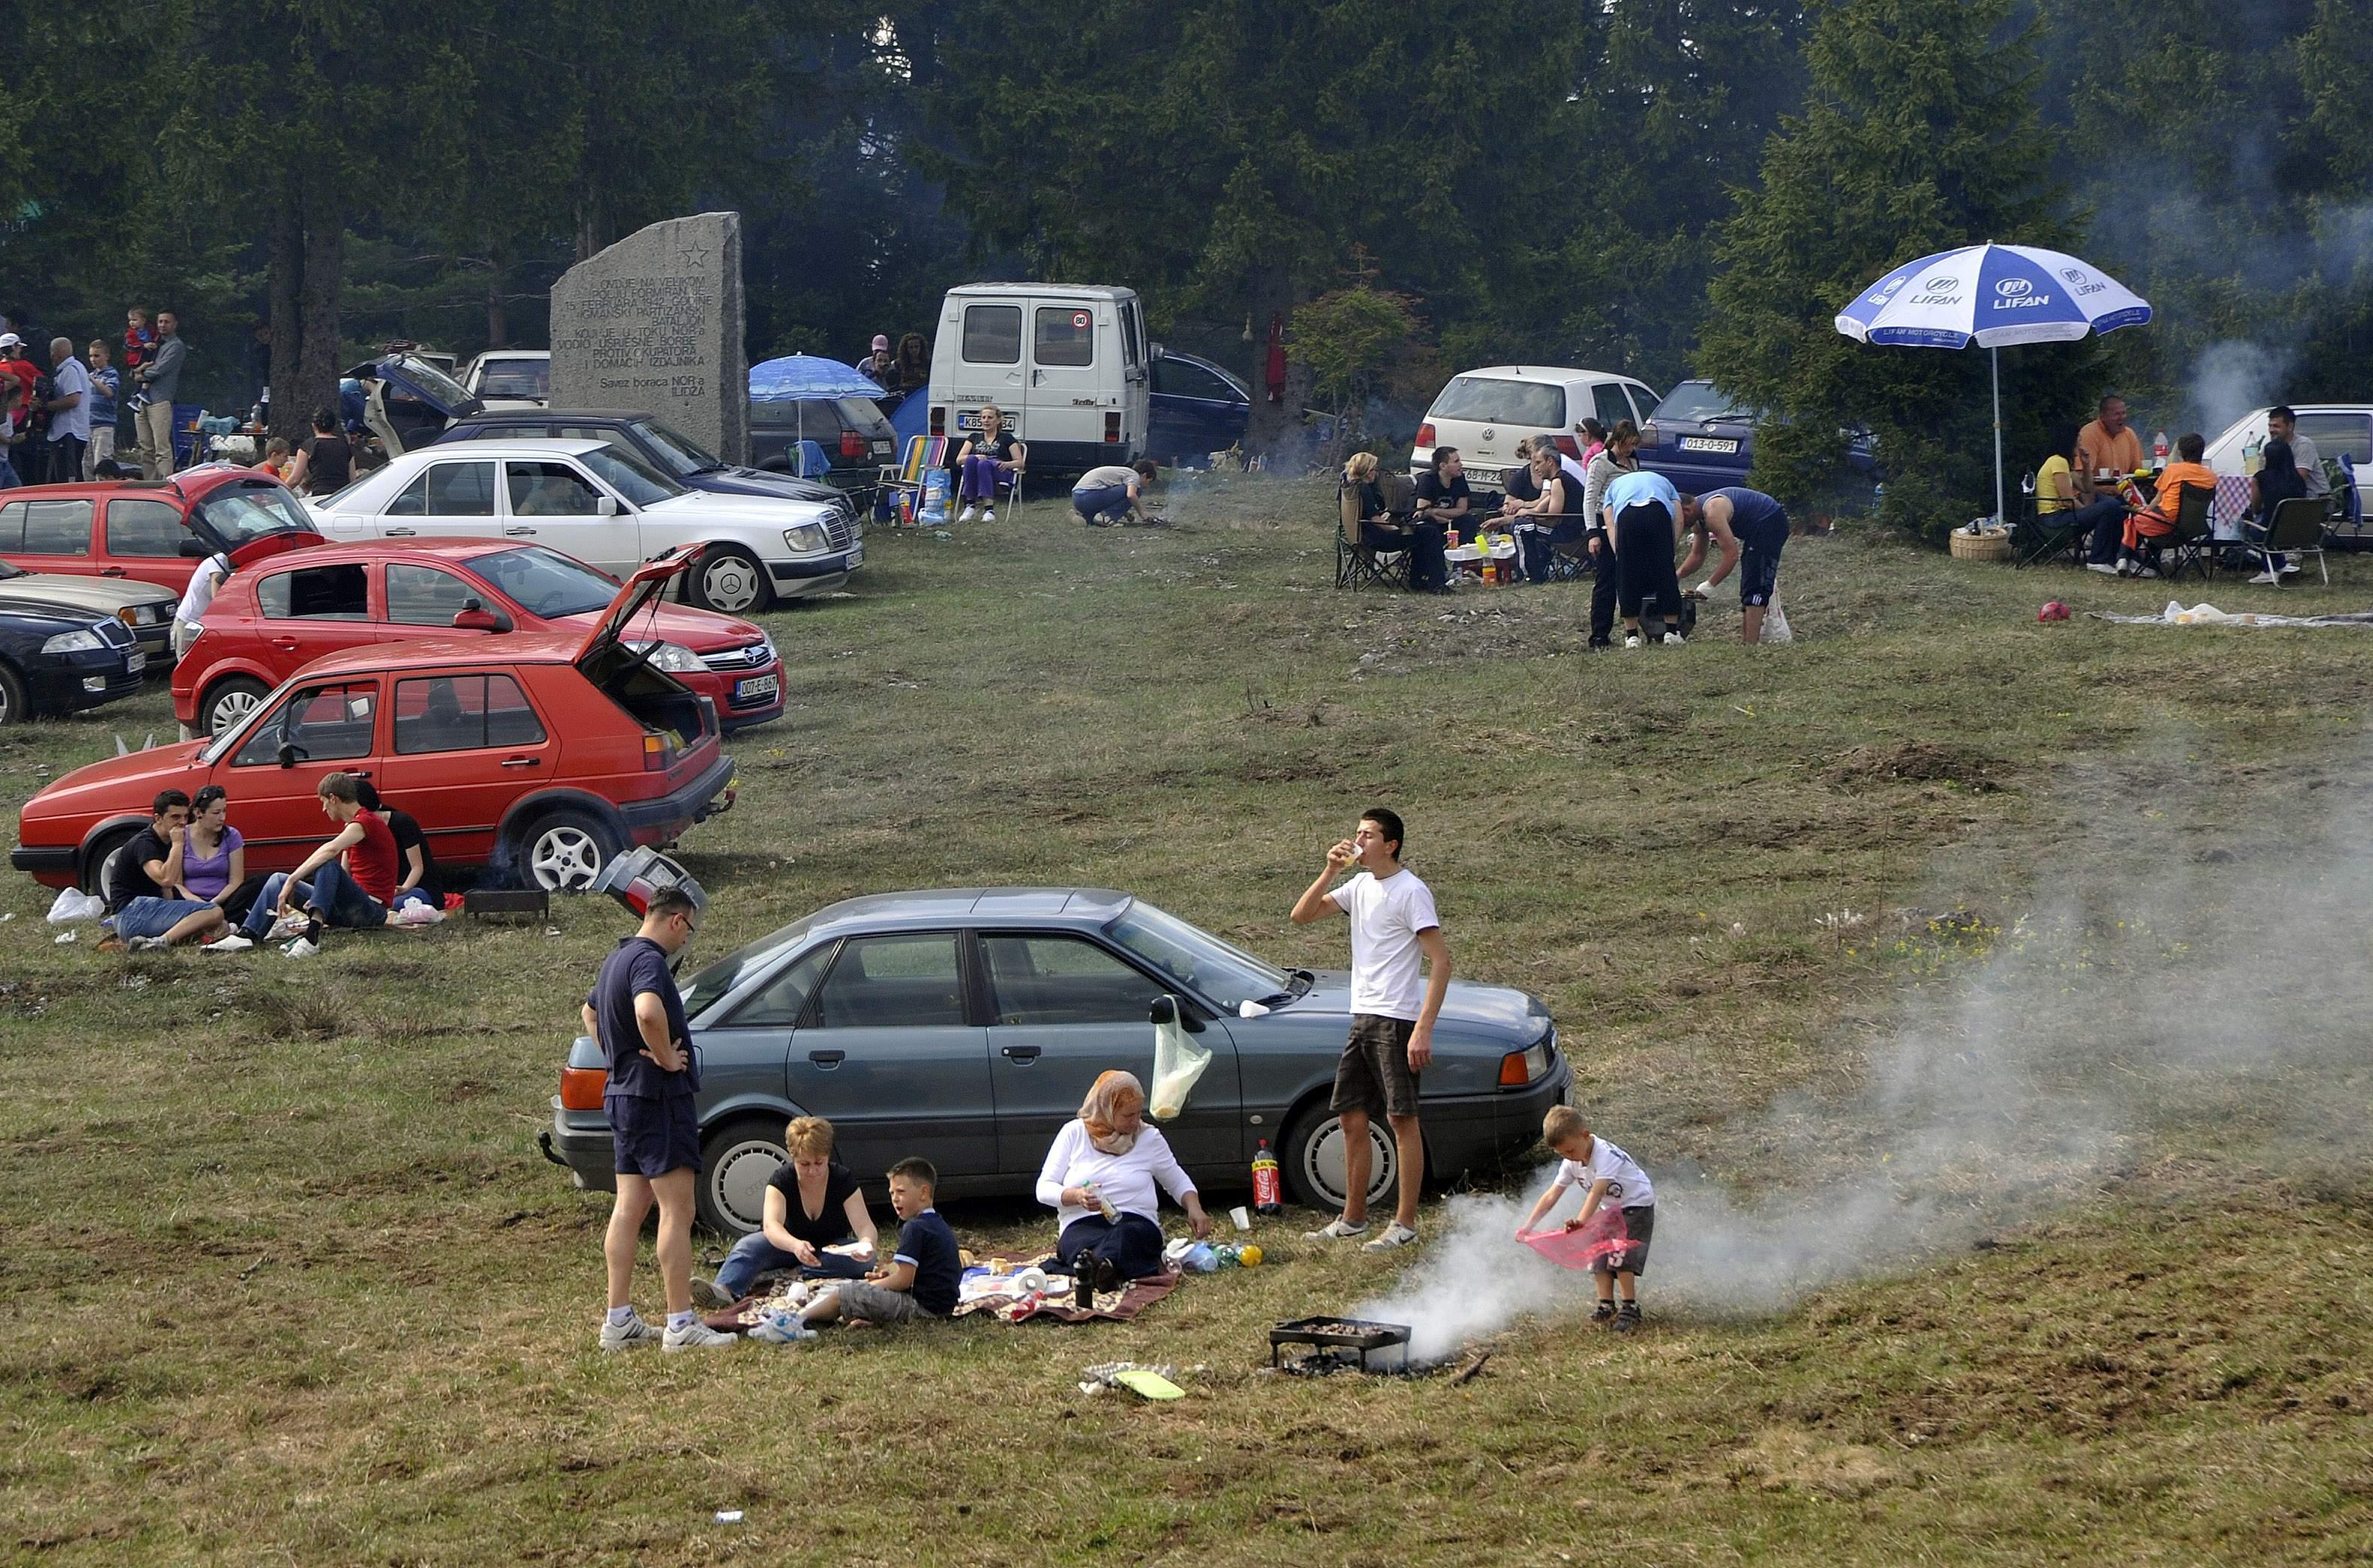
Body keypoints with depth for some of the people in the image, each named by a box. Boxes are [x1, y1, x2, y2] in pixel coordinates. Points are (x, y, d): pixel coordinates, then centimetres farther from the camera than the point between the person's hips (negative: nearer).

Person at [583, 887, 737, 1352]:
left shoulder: (617, 958, 16)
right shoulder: (648, 961, -16)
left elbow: (589, 1012, 34)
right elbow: (648, 1012, -37)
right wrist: (666, 1057, -21)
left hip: (623, 1095, 10)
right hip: (659, 1097, -10)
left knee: (628, 1208, 11)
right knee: (677, 1210, -7)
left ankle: (619, 1321, 12)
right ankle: (681, 1325, -8)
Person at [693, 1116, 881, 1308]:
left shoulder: (843, 1180, -17)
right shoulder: (781, 1180, -19)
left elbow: (864, 1226, -26)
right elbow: (771, 1225, -36)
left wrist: (867, 1243, -52)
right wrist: (795, 1245, -59)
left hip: (831, 1248, 1)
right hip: (787, 1245, -1)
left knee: (857, 1261, -35)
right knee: (748, 1246, -32)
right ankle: (724, 1290, -61)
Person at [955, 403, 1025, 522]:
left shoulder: (1006, 438, 19)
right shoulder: (975, 438, 27)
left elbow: (1020, 462, 10)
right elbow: (959, 459, 14)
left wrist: (1006, 464, -13)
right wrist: (975, 457, -8)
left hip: (999, 471, -3)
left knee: (984, 464, -39)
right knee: (971, 460, -34)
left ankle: (990, 510, -51)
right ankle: (969, 506, -40)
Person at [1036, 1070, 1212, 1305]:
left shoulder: (1149, 1138, 15)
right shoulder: (1074, 1133, 10)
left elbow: (1178, 1181, 28)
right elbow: (1044, 1189, 8)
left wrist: (1194, 1207, 6)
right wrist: (1077, 1196, -13)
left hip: (1136, 1222, 0)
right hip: (1081, 1226, 0)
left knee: (1126, 1235, -41)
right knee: (1080, 1243, -40)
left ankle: (1094, 1271, -71)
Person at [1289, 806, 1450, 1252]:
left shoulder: (1411, 892, -12)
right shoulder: (1360, 886, 12)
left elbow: (1440, 960, -16)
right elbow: (1302, 915, 14)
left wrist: (1424, 1029, -23)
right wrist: (1329, 872, -2)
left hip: (1396, 1021, -8)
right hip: (1362, 1018, 8)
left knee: (1402, 1119, -4)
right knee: (1352, 1118, 11)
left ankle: (1405, 1223, -1)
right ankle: (1353, 1218, 20)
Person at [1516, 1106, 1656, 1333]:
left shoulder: (1605, 1155, -32)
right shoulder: (1571, 1164, -6)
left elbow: (1597, 1192, -45)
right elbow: (1551, 1196, -5)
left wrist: (1581, 1221, -58)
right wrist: (1528, 1226, -12)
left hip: (1636, 1205, -8)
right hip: (1610, 1210, 8)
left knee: (1621, 1256, -19)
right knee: (1600, 1255, 1)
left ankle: (1630, 1308, -14)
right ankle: (1606, 1306, 9)